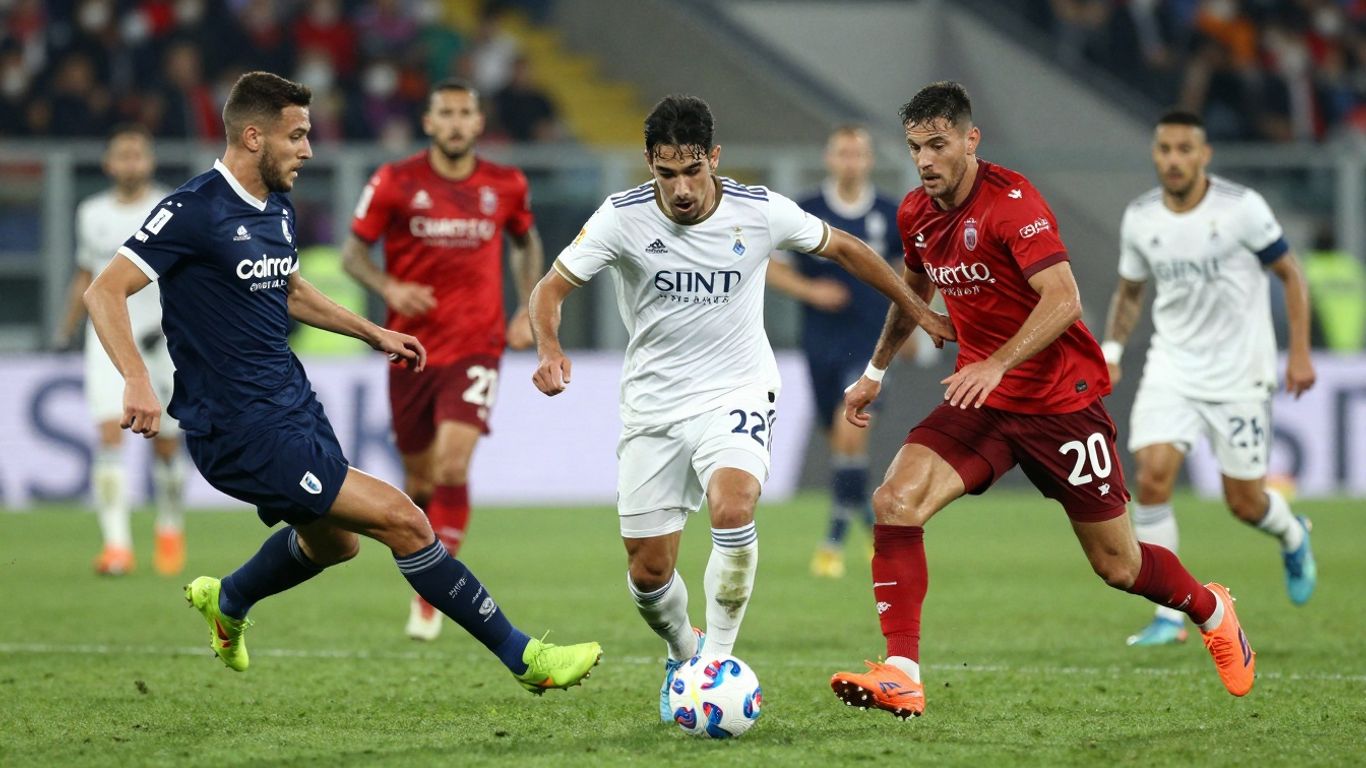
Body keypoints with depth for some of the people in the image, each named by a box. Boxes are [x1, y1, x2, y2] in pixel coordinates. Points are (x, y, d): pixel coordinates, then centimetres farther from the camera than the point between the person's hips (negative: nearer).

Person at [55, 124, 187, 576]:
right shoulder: (91, 213, 9)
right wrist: (66, 331, 23)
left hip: (161, 341, -2)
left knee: (166, 446, 5)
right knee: (110, 435, -15)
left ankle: (170, 530, 31)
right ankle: (116, 544, -20)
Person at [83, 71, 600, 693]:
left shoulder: (277, 210, 10)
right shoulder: (195, 211, -18)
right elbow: (104, 292, -20)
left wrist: (372, 332, 25)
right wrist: (137, 381, -33)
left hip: (293, 406, 10)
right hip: (243, 433, -10)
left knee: (331, 542, 29)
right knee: (401, 520, -13)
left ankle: (227, 603, 56)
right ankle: (524, 657, -7)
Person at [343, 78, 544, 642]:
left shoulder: (506, 186, 1)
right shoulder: (395, 182, -4)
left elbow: (526, 241, 21)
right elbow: (353, 250, 1)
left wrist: (529, 310, 9)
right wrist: (388, 287, -19)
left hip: (476, 347, -1)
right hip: (412, 347, 1)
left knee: (453, 464, -18)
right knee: (419, 478, 8)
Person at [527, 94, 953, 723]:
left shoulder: (761, 212, -11)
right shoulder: (622, 218, -13)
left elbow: (842, 248, 6)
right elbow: (551, 288, -9)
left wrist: (915, 307, 14)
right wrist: (549, 348, -30)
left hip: (737, 394, -1)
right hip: (653, 406, 1)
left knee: (732, 508, -31)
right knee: (648, 571, 2)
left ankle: (717, 656, -15)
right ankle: (682, 654, 34)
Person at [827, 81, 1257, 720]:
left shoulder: (1010, 200, -19)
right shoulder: (916, 215, 3)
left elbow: (1063, 299, -29)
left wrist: (997, 364, -39)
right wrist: (876, 371, 28)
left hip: (1062, 400, -5)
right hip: (981, 401, 5)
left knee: (1117, 566, 5)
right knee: (896, 500, -20)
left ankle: (1212, 611, 38)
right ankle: (901, 676, -22)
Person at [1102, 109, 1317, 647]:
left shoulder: (1241, 208, -13)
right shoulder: (1139, 218, -2)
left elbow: (1290, 273, -3)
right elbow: (1130, 290, 14)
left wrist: (1300, 352, -8)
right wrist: (1111, 349, -1)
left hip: (1240, 374, -3)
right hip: (1172, 367, 3)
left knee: (1245, 502, 2)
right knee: (1153, 473, -18)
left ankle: (1292, 537, 42)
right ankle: (1168, 617, -10)